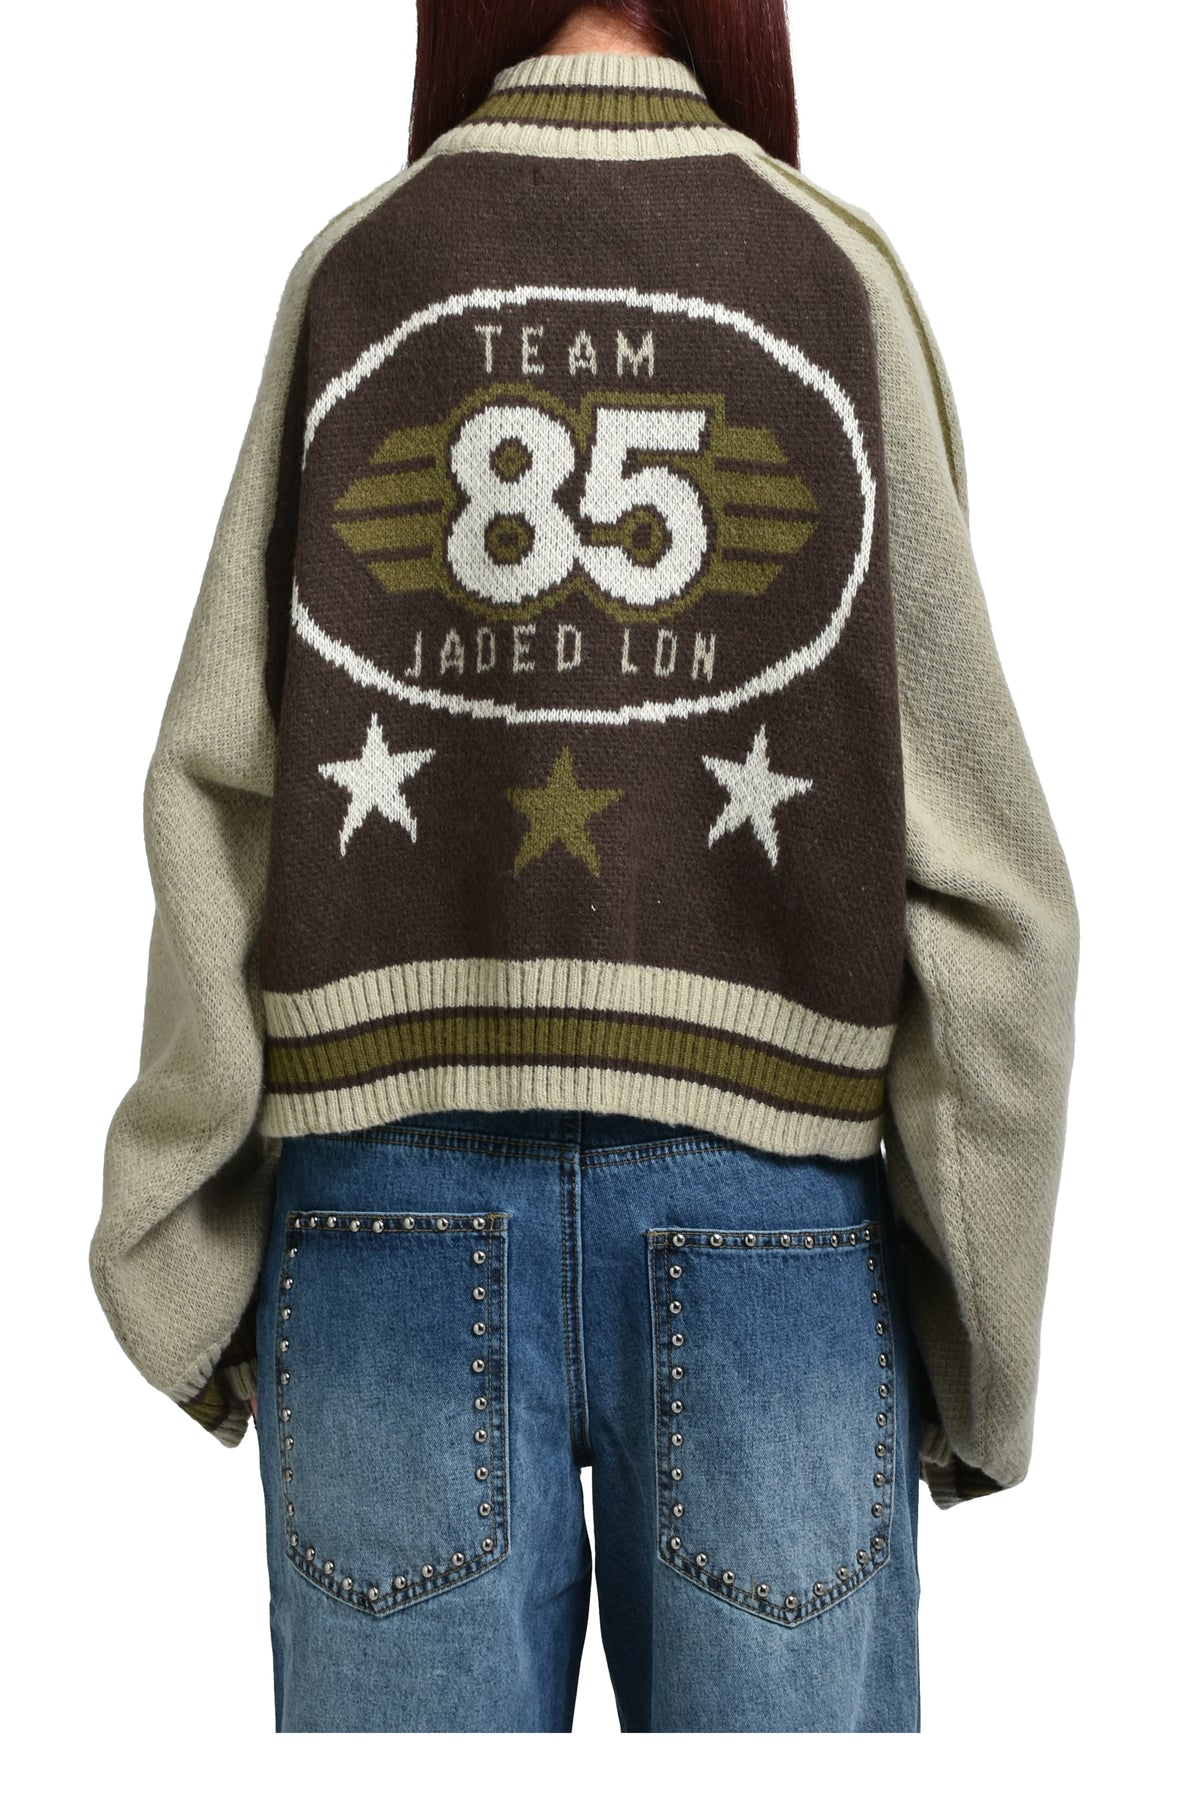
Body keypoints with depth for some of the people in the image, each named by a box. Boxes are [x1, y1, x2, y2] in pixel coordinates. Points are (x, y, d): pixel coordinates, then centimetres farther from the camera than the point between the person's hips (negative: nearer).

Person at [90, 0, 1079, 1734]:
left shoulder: (350, 267, 8)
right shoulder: (843, 273, 7)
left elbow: (222, 786, 0)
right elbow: (968, 833, 1)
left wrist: (195, 1258, 6)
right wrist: (977, 1310, 6)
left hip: (392, 1190, 1)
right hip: (773, 1208, 0)